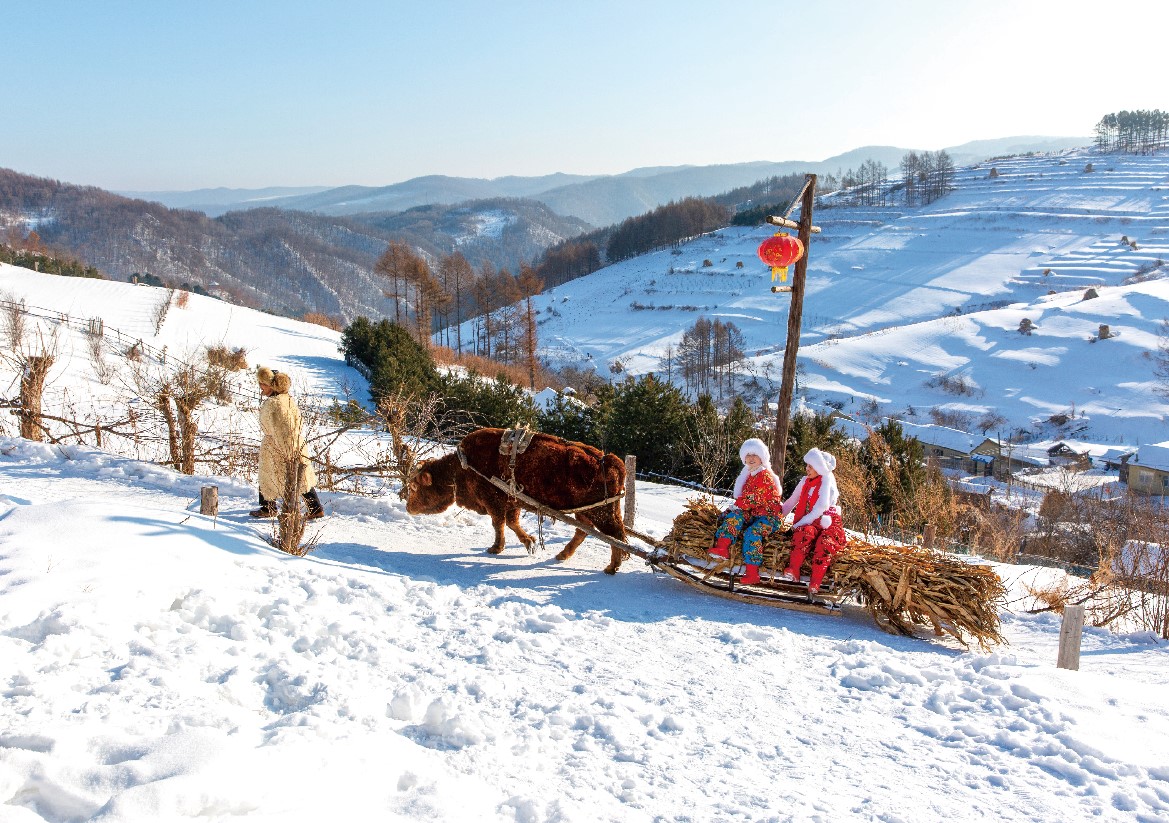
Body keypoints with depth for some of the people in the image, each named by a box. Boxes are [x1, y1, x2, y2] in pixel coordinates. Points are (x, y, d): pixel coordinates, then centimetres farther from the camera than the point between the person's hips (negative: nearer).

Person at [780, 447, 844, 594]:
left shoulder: (827, 480, -6)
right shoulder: (805, 480, 11)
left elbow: (820, 509, -14)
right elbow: (791, 501, 17)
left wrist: (799, 524, -16)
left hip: (829, 523, -3)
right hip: (809, 523, 4)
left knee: (824, 543, -35)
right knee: (805, 531, -32)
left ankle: (814, 584, -36)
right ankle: (793, 571, -39)